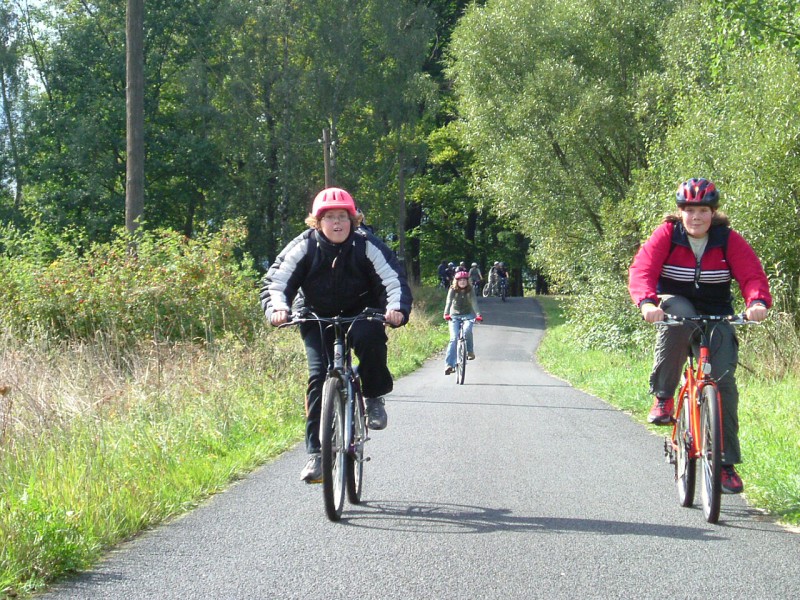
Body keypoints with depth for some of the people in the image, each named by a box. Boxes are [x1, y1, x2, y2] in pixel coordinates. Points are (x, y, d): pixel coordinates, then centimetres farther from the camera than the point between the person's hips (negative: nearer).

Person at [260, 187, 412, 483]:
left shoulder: (366, 245, -16)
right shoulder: (304, 246, -14)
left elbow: (394, 279, -20)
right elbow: (276, 280, -19)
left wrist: (396, 309, -41)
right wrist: (277, 308, -41)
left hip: (359, 313, -1)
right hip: (316, 317, 1)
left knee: (369, 337, -35)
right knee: (318, 375, -15)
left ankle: (374, 398, -11)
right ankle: (316, 453, -12)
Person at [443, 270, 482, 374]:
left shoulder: (470, 290, -5)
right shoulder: (452, 290, -6)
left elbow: (474, 302, -18)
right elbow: (449, 302, -21)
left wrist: (478, 315, -34)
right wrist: (446, 314, -39)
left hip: (468, 316, 0)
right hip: (454, 316, 0)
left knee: (467, 330, -31)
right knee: (454, 338, -16)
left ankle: (470, 351, -6)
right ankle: (449, 365, -21)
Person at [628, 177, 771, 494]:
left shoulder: (729, 241, -8)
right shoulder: (666, 235, -11)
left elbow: (752, 274, -16)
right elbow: (642, 269, -22)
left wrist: (758, 302, -40)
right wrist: (647, 301, -43)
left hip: (716, 316, 1)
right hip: (675, 304, -1)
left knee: (724, 381, -13)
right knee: (679, 320, -39)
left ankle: (726, 463, -5)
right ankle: (662, 396, -23)